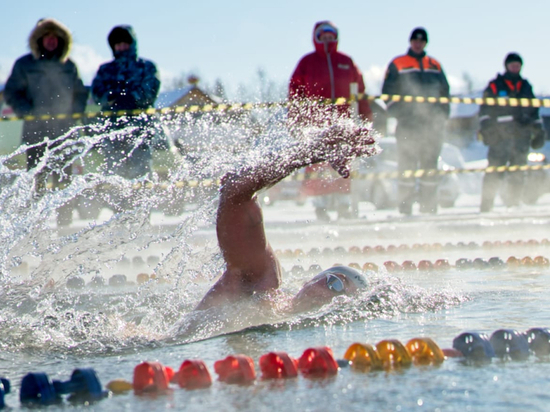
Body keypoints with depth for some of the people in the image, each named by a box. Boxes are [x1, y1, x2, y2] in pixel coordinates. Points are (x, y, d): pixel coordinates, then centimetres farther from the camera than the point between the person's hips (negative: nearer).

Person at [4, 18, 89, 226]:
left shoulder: (69, 66, 15)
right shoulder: (24, 65, 7)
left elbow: (80, 94, 22)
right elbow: (11, 93, 5)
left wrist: (74, 112, 4)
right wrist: (28, 113, -9)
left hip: (63, 130, 2)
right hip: (35, 131, -2)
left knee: (63, 178, -1)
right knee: (36, 177, -7)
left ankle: (65, 220, 3)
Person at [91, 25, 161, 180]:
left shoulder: (146, 66, 16)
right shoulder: (105, 69, 22)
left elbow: (150, 90, 0)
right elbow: (96, 92, 7)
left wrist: (132, 98, -16)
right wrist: (109, 97, -14)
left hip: (139, 121, -2)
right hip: (113, 122, 2)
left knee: (139, 169, -13)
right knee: (114, 167, -7)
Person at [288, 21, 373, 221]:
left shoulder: (346, 62, 12)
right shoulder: (307, 62, 6)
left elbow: (359, 89, 16)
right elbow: (295, 90, 4)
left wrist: (365, 113, 11)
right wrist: (295, 119, -2)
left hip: (342, 119, 2)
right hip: (315, 120, -2)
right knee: (317, 163, -8)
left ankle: (343, 204, 4)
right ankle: (320, 206, -5)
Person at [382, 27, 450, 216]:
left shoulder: (435, 66, 16)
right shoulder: (397, 65, 6)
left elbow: (444, 92, 20)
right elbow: (388, 91, 3)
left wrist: (442, 115, 10)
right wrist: (397, 112, -7)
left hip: (431, 123, 3)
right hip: (407, 123, -3)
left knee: (430, 163, 4)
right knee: (407, 163, -6)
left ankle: (429, 206, 8)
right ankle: (405, 207, -3)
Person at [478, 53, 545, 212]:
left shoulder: (526, 87, 20)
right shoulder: (494, 86, 7)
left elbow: (534, 111, 25)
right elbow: (485, 109, 2)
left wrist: (539, 131, 19)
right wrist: (485, 129, -8)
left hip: (521, 137, 4)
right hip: (499, 137, -4)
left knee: (517, 175, 3)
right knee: (494, 174, -10)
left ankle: (513, 204, 9)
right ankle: (486, 207, -9)